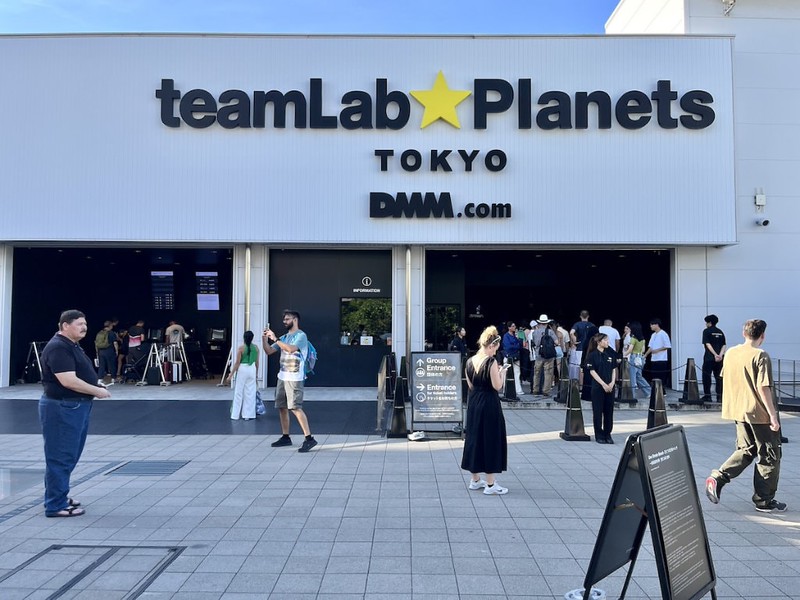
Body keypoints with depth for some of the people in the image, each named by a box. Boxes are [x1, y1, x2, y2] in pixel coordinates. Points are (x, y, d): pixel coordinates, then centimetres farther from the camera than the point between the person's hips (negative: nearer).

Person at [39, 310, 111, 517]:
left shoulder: (72, 345, 15)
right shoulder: (58, 347, -18)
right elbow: (68, 381, -25)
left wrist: (96, 387, 9)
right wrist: (97, 391, -16)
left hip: (76, 406, 11)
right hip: (62, 407, -11)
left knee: (69, 455, 19)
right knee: (60, 457, -3)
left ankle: (59, 495, 31)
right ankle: (56, 505, 5)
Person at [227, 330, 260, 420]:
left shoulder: (241, 348, -9)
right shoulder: (256, 348, 2)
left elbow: (237, 363, -9)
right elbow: (257, 362, 8)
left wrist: (231, 374, -3)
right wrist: (256, 372, 20)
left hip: (242, 369, -3)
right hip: (252, 369, 3)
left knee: (239, 392, 6)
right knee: (250, 392, 8)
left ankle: (235, 415, 10)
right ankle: (248, 415, 10)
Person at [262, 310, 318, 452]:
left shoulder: (301, 335, -8)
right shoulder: (284, 337, 16)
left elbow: (291, 349, -25)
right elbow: (269, 351, 16)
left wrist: (275, 338, -19)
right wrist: (264, 339, -1)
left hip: (294, 378, -8)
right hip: (282, 376, 8)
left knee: (295, 408, -14)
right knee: (282, 407, 10)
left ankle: (309, 438, -12)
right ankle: (285, 437, 20)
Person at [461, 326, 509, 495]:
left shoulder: (470, 361, 4)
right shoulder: (491, 362, -17)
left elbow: (471, 385, 11)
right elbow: (497, 386, -17)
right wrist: (502, 372, 0)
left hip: (473, 403, 7)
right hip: (489, 404, -7)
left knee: (474, 438, 15)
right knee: (491, 440, 3)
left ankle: (475, 479, 26)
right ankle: (490, 484, 8)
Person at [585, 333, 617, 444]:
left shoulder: (610, 354, 8)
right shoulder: (592, 355, -6)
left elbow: (614, 370, 10)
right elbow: (592, 371, -9)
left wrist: (612, 383, -5)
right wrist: (603, 384, -14)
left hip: (610, 387, 4)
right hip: (598, 387, -4)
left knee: (609, 411, 7)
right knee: (598, 411, 2)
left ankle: (608, 434, 17)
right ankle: (599, 435, 11)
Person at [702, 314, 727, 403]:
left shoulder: (706, 331, -3)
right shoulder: (720, 332, 13)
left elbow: (708, 344, -12)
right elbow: (724, 345, 4)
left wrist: (715, 354, -15)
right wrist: (720, 355, -6)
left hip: (709, 358, -5)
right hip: (719, 359, 5)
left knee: (706, 377, 2)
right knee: (719, 377, 8)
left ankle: (707, 396, 0)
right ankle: (720, 397, 7)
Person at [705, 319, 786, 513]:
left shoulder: (730, 353, 5)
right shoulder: (760, 356, -15)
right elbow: (763, 387, -20)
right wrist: (773, 415, -16)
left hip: (738, 411, 7)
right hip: (759, 413, -7)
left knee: (745, 451, 18)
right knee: (769, 456, 8)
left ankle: (718, 478, 1)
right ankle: (764, 501, 14)